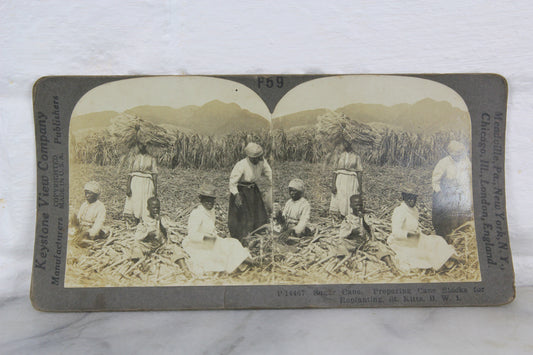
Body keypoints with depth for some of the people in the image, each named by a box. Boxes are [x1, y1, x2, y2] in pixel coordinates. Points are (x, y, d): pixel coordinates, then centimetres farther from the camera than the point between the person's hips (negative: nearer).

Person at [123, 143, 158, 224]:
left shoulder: (152, 159, 5)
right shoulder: (135, 157, 10)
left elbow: (154, 174, 2)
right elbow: (131, 173, 7)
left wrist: (155, 188, -6)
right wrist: (128, 187, -2)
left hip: (147, 184, -2)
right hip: (135, 183, 2)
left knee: (146, 204, -5)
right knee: (135, 202, 0)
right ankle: (136, 224, 7)